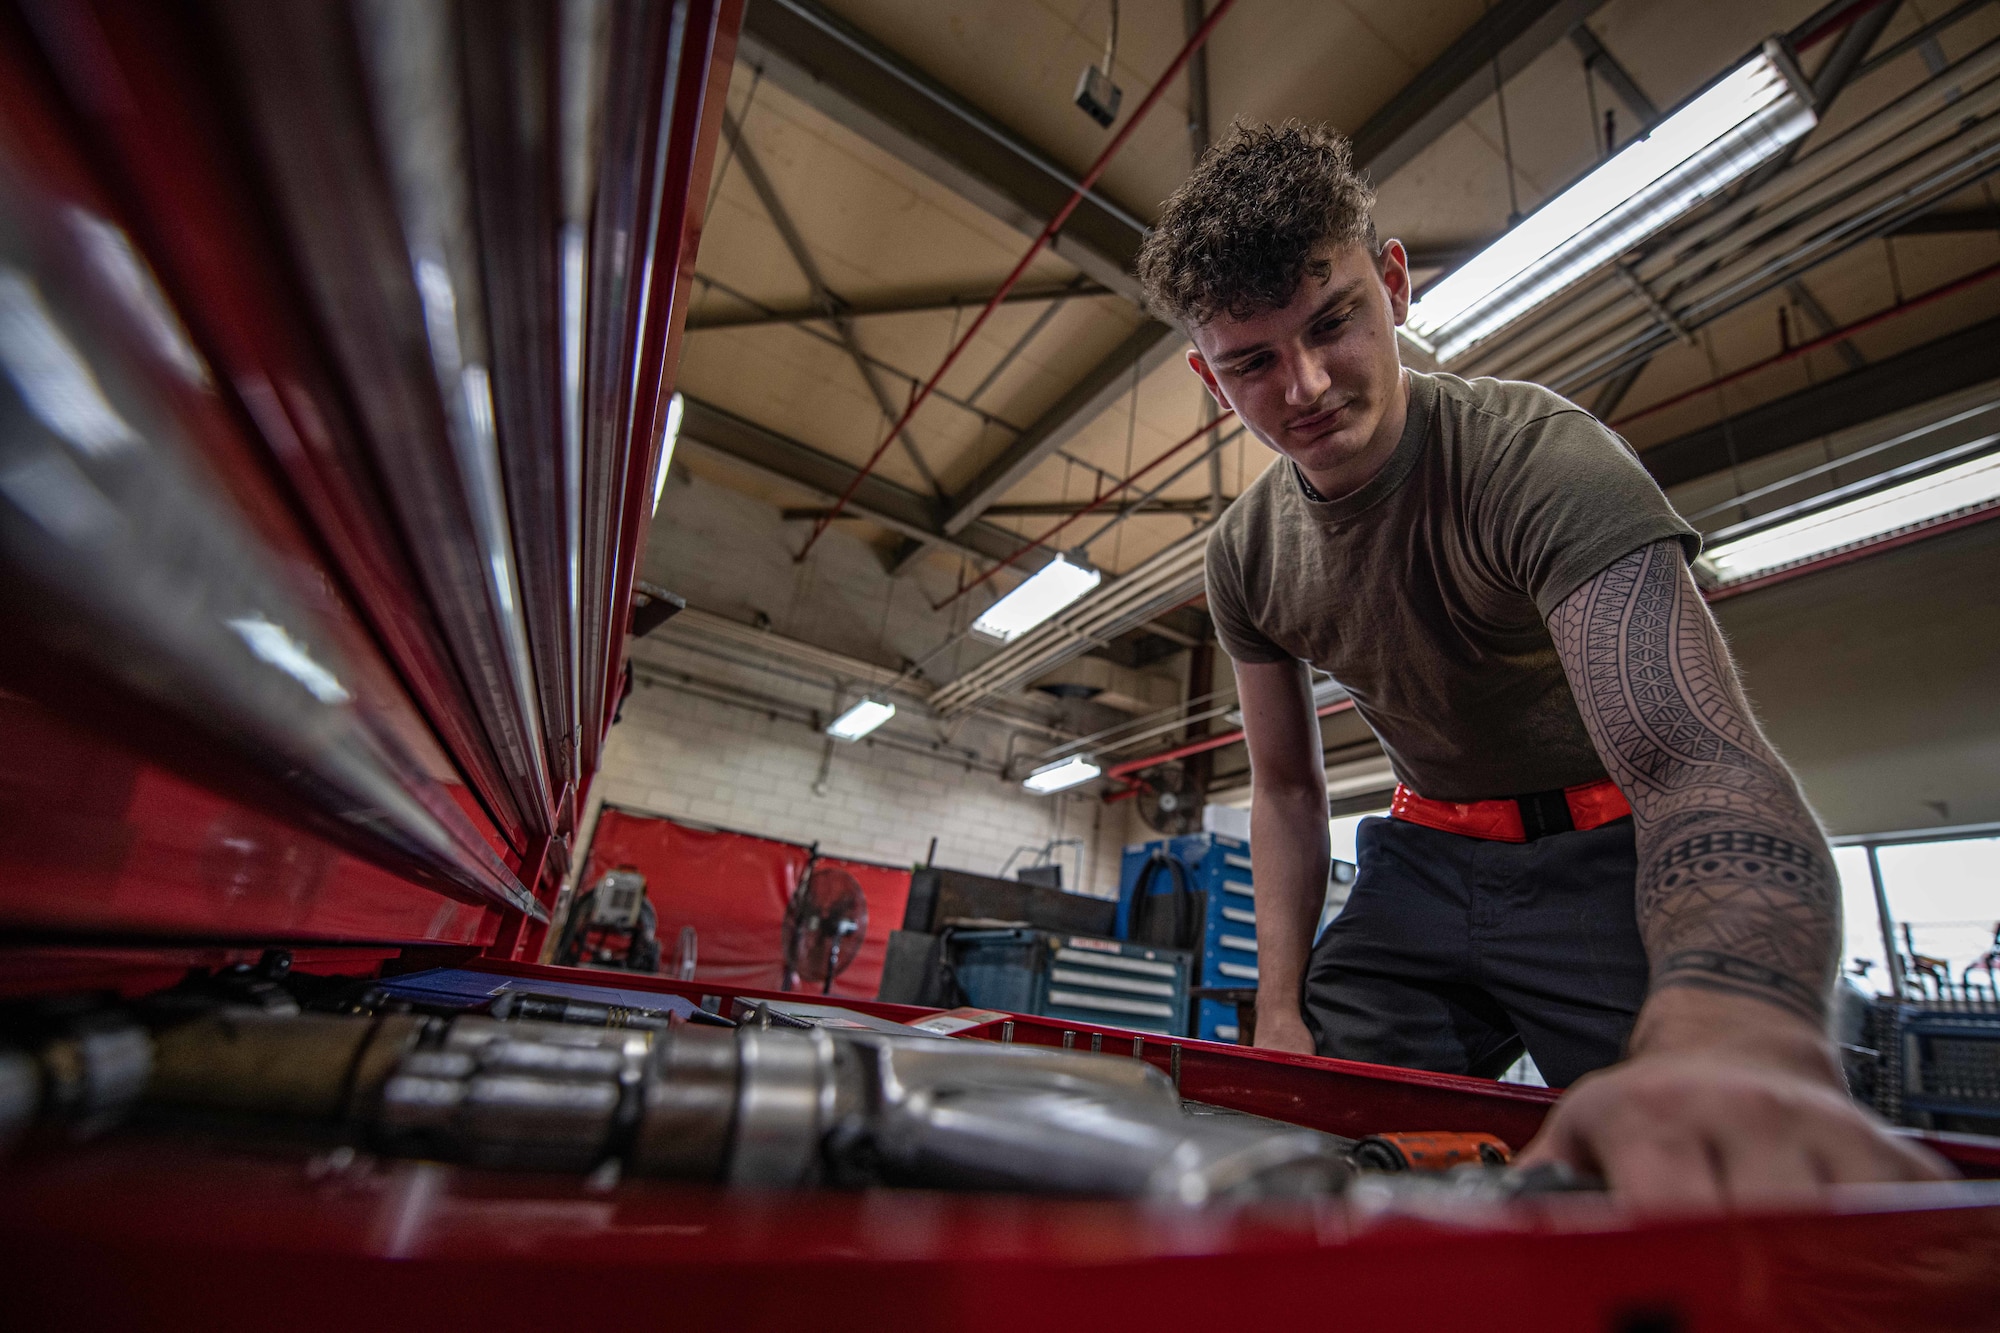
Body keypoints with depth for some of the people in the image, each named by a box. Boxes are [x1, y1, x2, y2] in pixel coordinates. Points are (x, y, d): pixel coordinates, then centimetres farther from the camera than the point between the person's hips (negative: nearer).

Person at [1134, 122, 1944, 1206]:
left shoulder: (1534, 455, -24)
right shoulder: (1246, 555, -7)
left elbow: (1695, 757, -40)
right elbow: (1286, 787, 2)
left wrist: (1732, 1034, -61)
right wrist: (1280, 1009, -5)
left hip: (1609, 858, -3)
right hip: (1428, 860, 4)